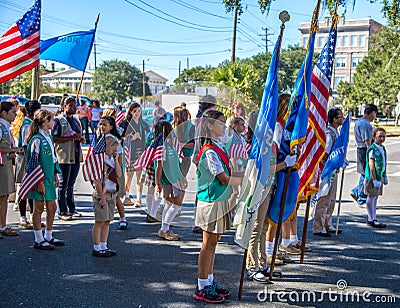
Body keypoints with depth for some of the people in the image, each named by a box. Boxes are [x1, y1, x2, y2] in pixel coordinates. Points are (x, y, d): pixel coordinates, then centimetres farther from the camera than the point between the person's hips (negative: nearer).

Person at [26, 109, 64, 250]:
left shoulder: (49, 137, 12)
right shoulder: (37, 139, -15)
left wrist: (55, 175, 19)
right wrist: (40, 182, -19)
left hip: (49, 177, 9)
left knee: (52, 207, 13)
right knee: (39, 208, 1)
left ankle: (48, 237, 25)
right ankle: (39, 240, 10)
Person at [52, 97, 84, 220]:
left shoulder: (76, 121, 18)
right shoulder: (58, 120, -5)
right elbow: (54, 138, -14)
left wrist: (81, 138, 6)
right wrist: (71, 137, -20)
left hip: (76, 156, 7)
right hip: (64, 156, -7)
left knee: (71, 184, 14)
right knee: (63, 185, -2)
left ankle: (71, 209, 21)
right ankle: (62, 212, 4)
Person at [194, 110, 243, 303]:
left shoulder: (218, 148, 12)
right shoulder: (210, 152, -18)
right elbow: (225, 179, -19)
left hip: (220, 201, 9)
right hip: (211, 202, -9)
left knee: (213, 242, 15)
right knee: (209, 243, -2)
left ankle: (210, 282, 25)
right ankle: (202, 288, 7)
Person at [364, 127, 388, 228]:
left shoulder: (382, 148, 12)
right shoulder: (372, 149, -15)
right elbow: (371, 165, -18)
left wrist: (385, 177, 22)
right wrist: (374, 179, -20)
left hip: (380, 176, 9)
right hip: (373, 177, -9)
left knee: (375, 197, 13)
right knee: (371, 197, -1)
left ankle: (373, 219, 20)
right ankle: (371, 220, 4)